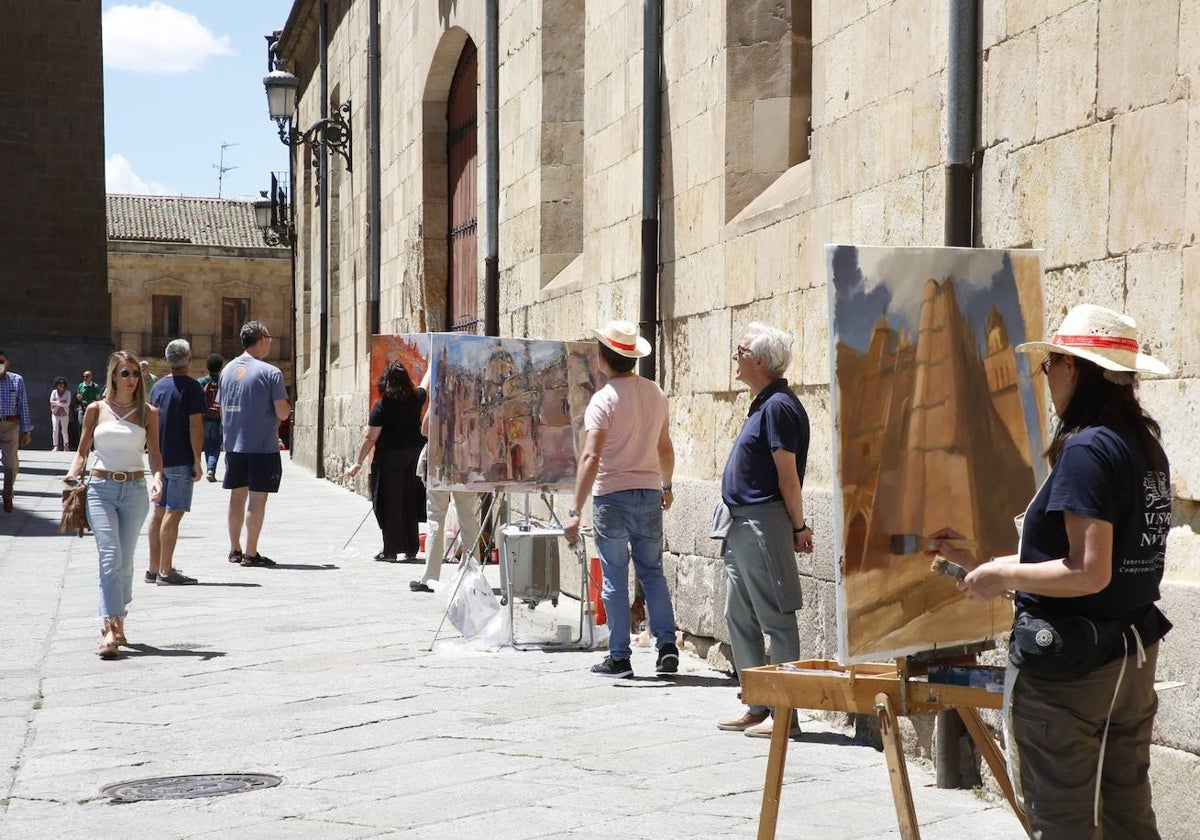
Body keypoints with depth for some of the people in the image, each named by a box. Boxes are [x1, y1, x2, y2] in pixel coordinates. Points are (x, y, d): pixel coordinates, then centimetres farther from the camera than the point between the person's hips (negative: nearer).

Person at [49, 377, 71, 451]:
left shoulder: (68, 393, 0)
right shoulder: (54, 392, 5)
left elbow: (68, 403, -10)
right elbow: (51, 401, -3)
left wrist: (56, 403, -14)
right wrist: (60, 402, -15)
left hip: (64, 414, -1)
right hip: (55, 413, 1)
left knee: (64, 430, 5)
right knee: (55, 430, -9)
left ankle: (66, 445, 22)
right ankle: (56, 446, -9)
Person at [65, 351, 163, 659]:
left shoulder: (148, 413, 7)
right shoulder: (96, 410, 6)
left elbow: (154, 453, 3)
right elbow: (82, 451, 11)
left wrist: (157, 478, -16)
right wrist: (73, 472, -8)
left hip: (135, 490, 1)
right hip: (101, 488, -1)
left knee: (125, 562, 7)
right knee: (110, 556, -15)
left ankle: (116, 622, 22)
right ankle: (111, 629, -21)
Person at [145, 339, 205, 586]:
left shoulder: (158, 386, 11)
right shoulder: (192, 387, -10)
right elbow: (195, 426, -15)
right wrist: (197, 460, -12)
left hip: (159, 459, 7)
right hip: (181, 461, -7)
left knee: (159, 511, 12)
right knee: (173, 513, -7)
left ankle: (154, 568, 17)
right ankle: (166, 571, -8)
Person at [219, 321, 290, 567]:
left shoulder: (228, 370, 8)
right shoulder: (271, 372, -12)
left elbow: (222, 409, 14)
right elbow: (282, 412, -13)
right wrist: (289, 405, 8)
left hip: (233, 444, 6)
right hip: (263, 446, -6)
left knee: (237, 496, 14)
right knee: (257, 498, -1)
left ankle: (235, 550, 21)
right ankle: (251, 553, 0)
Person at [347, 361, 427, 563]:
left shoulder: (382, 406, -11)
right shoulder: (416, 399, 2)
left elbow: (370, 438, -10)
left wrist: (358, 463, -3)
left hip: (390, 457, -4)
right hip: (414, 455, 4)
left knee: (391, 503, 2)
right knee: (410, 502, 10)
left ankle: (392, 549, 2)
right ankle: (410, 548, 13)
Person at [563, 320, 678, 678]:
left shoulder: (604, 399, -13)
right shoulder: (656, 394, 5)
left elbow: (591, 458, -20)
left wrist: (575, 511, -21)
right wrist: (667, 486, 30)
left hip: (612, 496, -5)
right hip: (649, 492, 5)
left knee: (615, 578, 3)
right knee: (652, 572, 13)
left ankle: (619, 657, 7)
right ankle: (667, 645, 4)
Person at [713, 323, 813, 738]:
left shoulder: (778, 406, -16)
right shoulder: (762, 404, 16)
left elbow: (788, 474, -16)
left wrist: (799, 527, -12)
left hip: (763, 526, -11)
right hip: (739, 526, 11)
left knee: (776, 619, -3)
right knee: (739, 617, 14)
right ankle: (757, 707, 22)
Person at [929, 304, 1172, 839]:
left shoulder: (1086, 450, -19)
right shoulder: (1147, 446, 8)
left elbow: (1089, 573, -25)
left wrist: (1004, 576, -10)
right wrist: (980, 561, 17)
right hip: (1133, 659, 9)